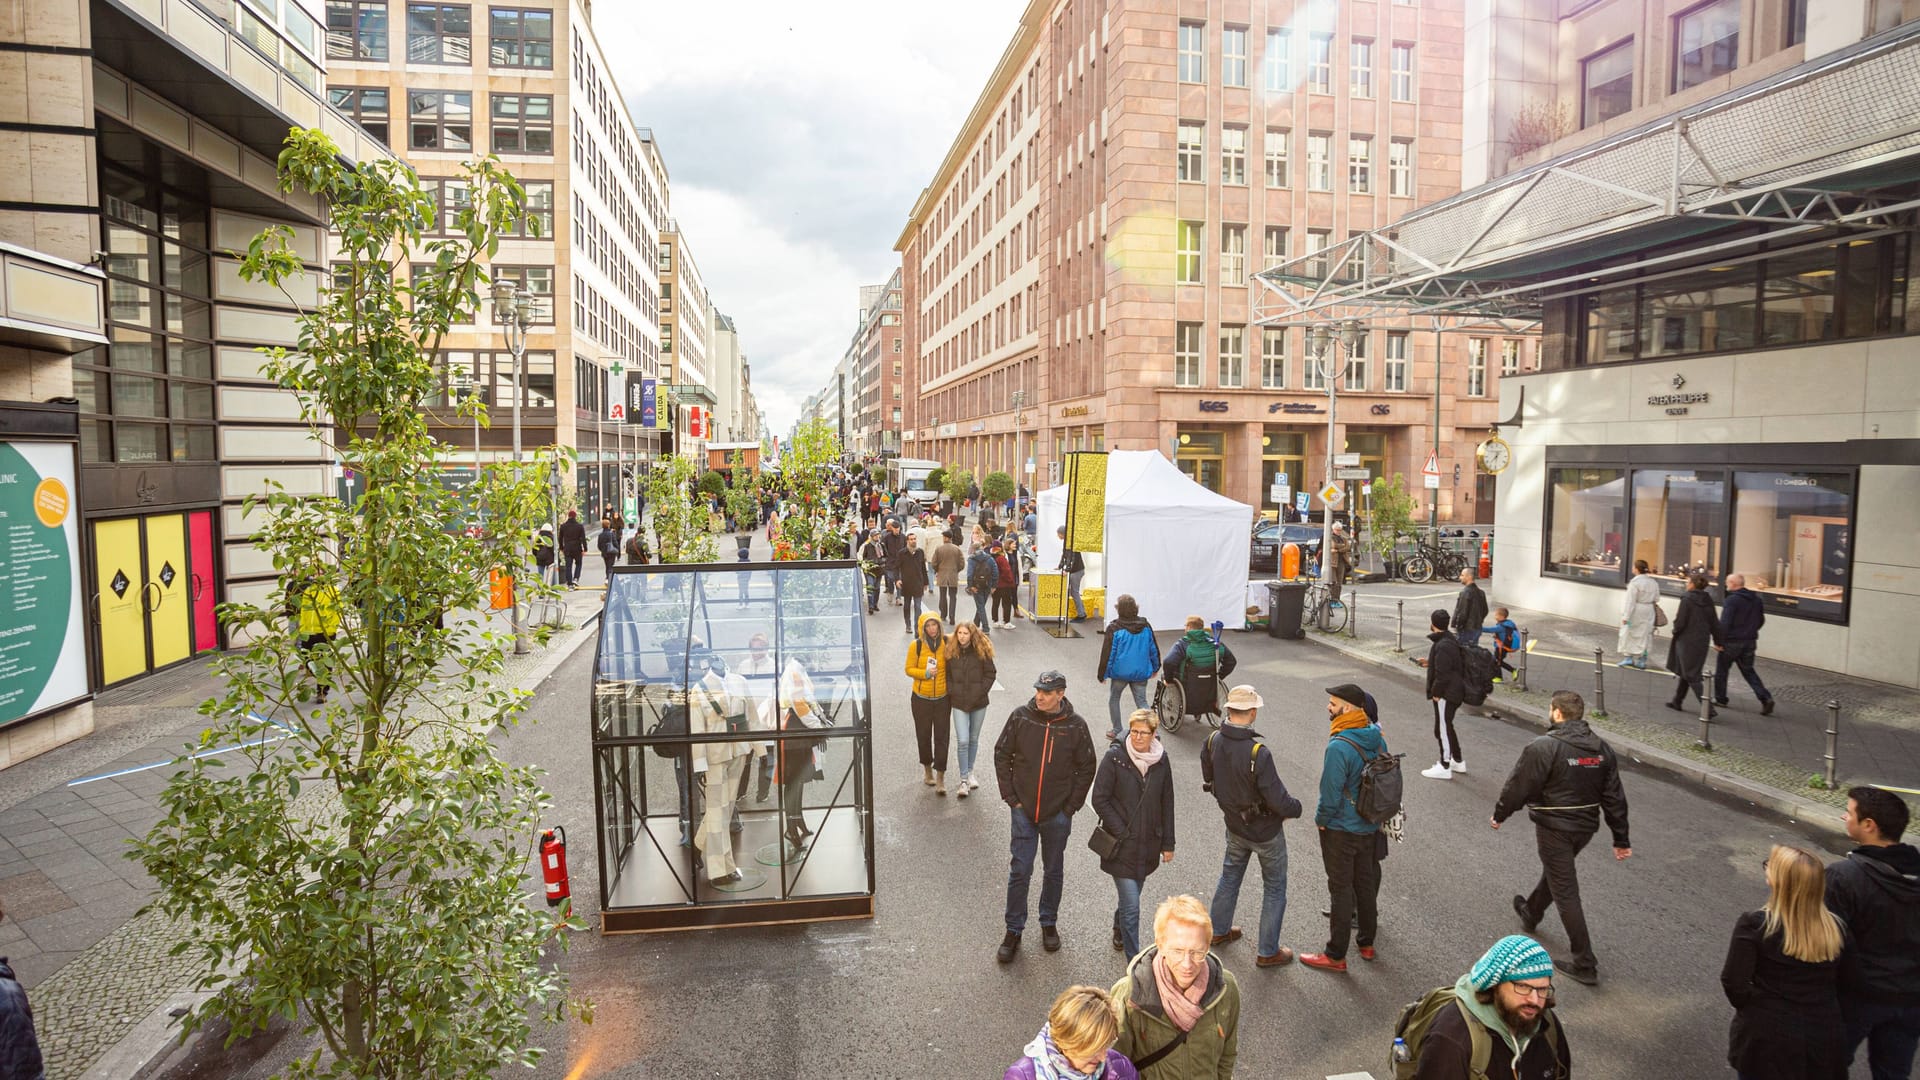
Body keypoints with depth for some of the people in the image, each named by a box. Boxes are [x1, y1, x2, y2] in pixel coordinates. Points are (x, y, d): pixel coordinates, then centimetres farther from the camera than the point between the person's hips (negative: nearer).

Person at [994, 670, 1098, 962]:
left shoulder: (1075, 725, -9)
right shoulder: (1020, 717, -8)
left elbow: (1086, 768, 1)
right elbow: (1001, 755, 2)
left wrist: (1072, 806, -3)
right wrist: (1010, 796, -2)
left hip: (1058, 814, 0)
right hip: (1024, 810, 0)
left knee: (1054, 871, 15)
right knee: (1020, 871, 2)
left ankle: (1049, 923, 34)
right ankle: (1013, 931, 16)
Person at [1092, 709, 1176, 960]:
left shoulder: (1161, 760, -2)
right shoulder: (1115, 757, -14)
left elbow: (1166, 804, 7)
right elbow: (1100, 800, -10)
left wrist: (1168, 844, 9)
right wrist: (1121, 833, -12)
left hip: (1148, 844, 4)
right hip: (1121, 845, -4)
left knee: (1132, 894, 20)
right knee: (1131, 905, -6)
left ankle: (1119, 929, 50)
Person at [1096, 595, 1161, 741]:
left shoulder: (1114, 628, -14)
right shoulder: (1145, 626, -1)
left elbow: (1107, 653, -10)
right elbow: (1154, 649, 8)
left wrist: (1102, 673, -1)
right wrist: (1155, 667, 22)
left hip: (1120, 671, -3)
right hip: (1141, 672, 3)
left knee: (1113, 698, 18)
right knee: (1142, 702, 9)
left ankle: (1117, 731, 25)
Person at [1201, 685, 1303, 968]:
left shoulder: (1212, 741, -14)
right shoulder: (1258, 753, -34)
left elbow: (1209, 779, 3)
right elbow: (1278, 799, -28)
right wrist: (1296, 808, -6)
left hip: (1234, 825, 6)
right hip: (1265, 830, -6)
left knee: (1230, 876, 27)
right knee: (1274, 889, 14)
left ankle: (1218, 930, 43)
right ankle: (1268, 952, 25)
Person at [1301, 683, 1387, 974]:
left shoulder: (1339, 747, -28)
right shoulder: (1377, 739, -3)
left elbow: (1331, 794, -23)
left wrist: (1321, 819, -5)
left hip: (1341, 830, -7)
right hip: (1371, 827, 7)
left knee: (1341, 889, 4)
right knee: (1366, 882, 21)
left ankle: (1336, 955, 16)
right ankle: (1367, 943, 37)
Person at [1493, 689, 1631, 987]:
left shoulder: (1543, 748, -22)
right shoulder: (1602, 748, 0)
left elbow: (1517, 787, -14)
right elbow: (1614, 797, 4)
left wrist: (1499, 815, 3)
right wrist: (1621, 839, 11)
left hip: (1554, 828, -7)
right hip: (1586, 827, 7)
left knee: (1566, 892, 0)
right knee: (1554, 872, 29)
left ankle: (1585, 964, 4)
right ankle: (1531, 913, 52)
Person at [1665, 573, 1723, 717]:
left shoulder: (1687, 599, -15)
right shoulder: (1708, 601, 5)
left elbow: (1680, 622, -16)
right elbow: (1715, 623, 9)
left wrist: (1675, 631, 5)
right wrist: (1717, 641, 16)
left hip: (1687, 642, -7)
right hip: (1702, 642, 7)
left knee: (1692, 676, -2)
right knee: (1685, 672, 20)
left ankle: (1708, 708, -9)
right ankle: (1677, 702, 28)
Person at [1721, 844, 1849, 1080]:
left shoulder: (1754, 925, -20)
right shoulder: (1836, 929, -6)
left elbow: (1733, 981, -18)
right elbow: (1840, 985, 5)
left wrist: (1754, 1010, 1)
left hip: (1768, 1040, -4)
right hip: (1825, 1042, 4)